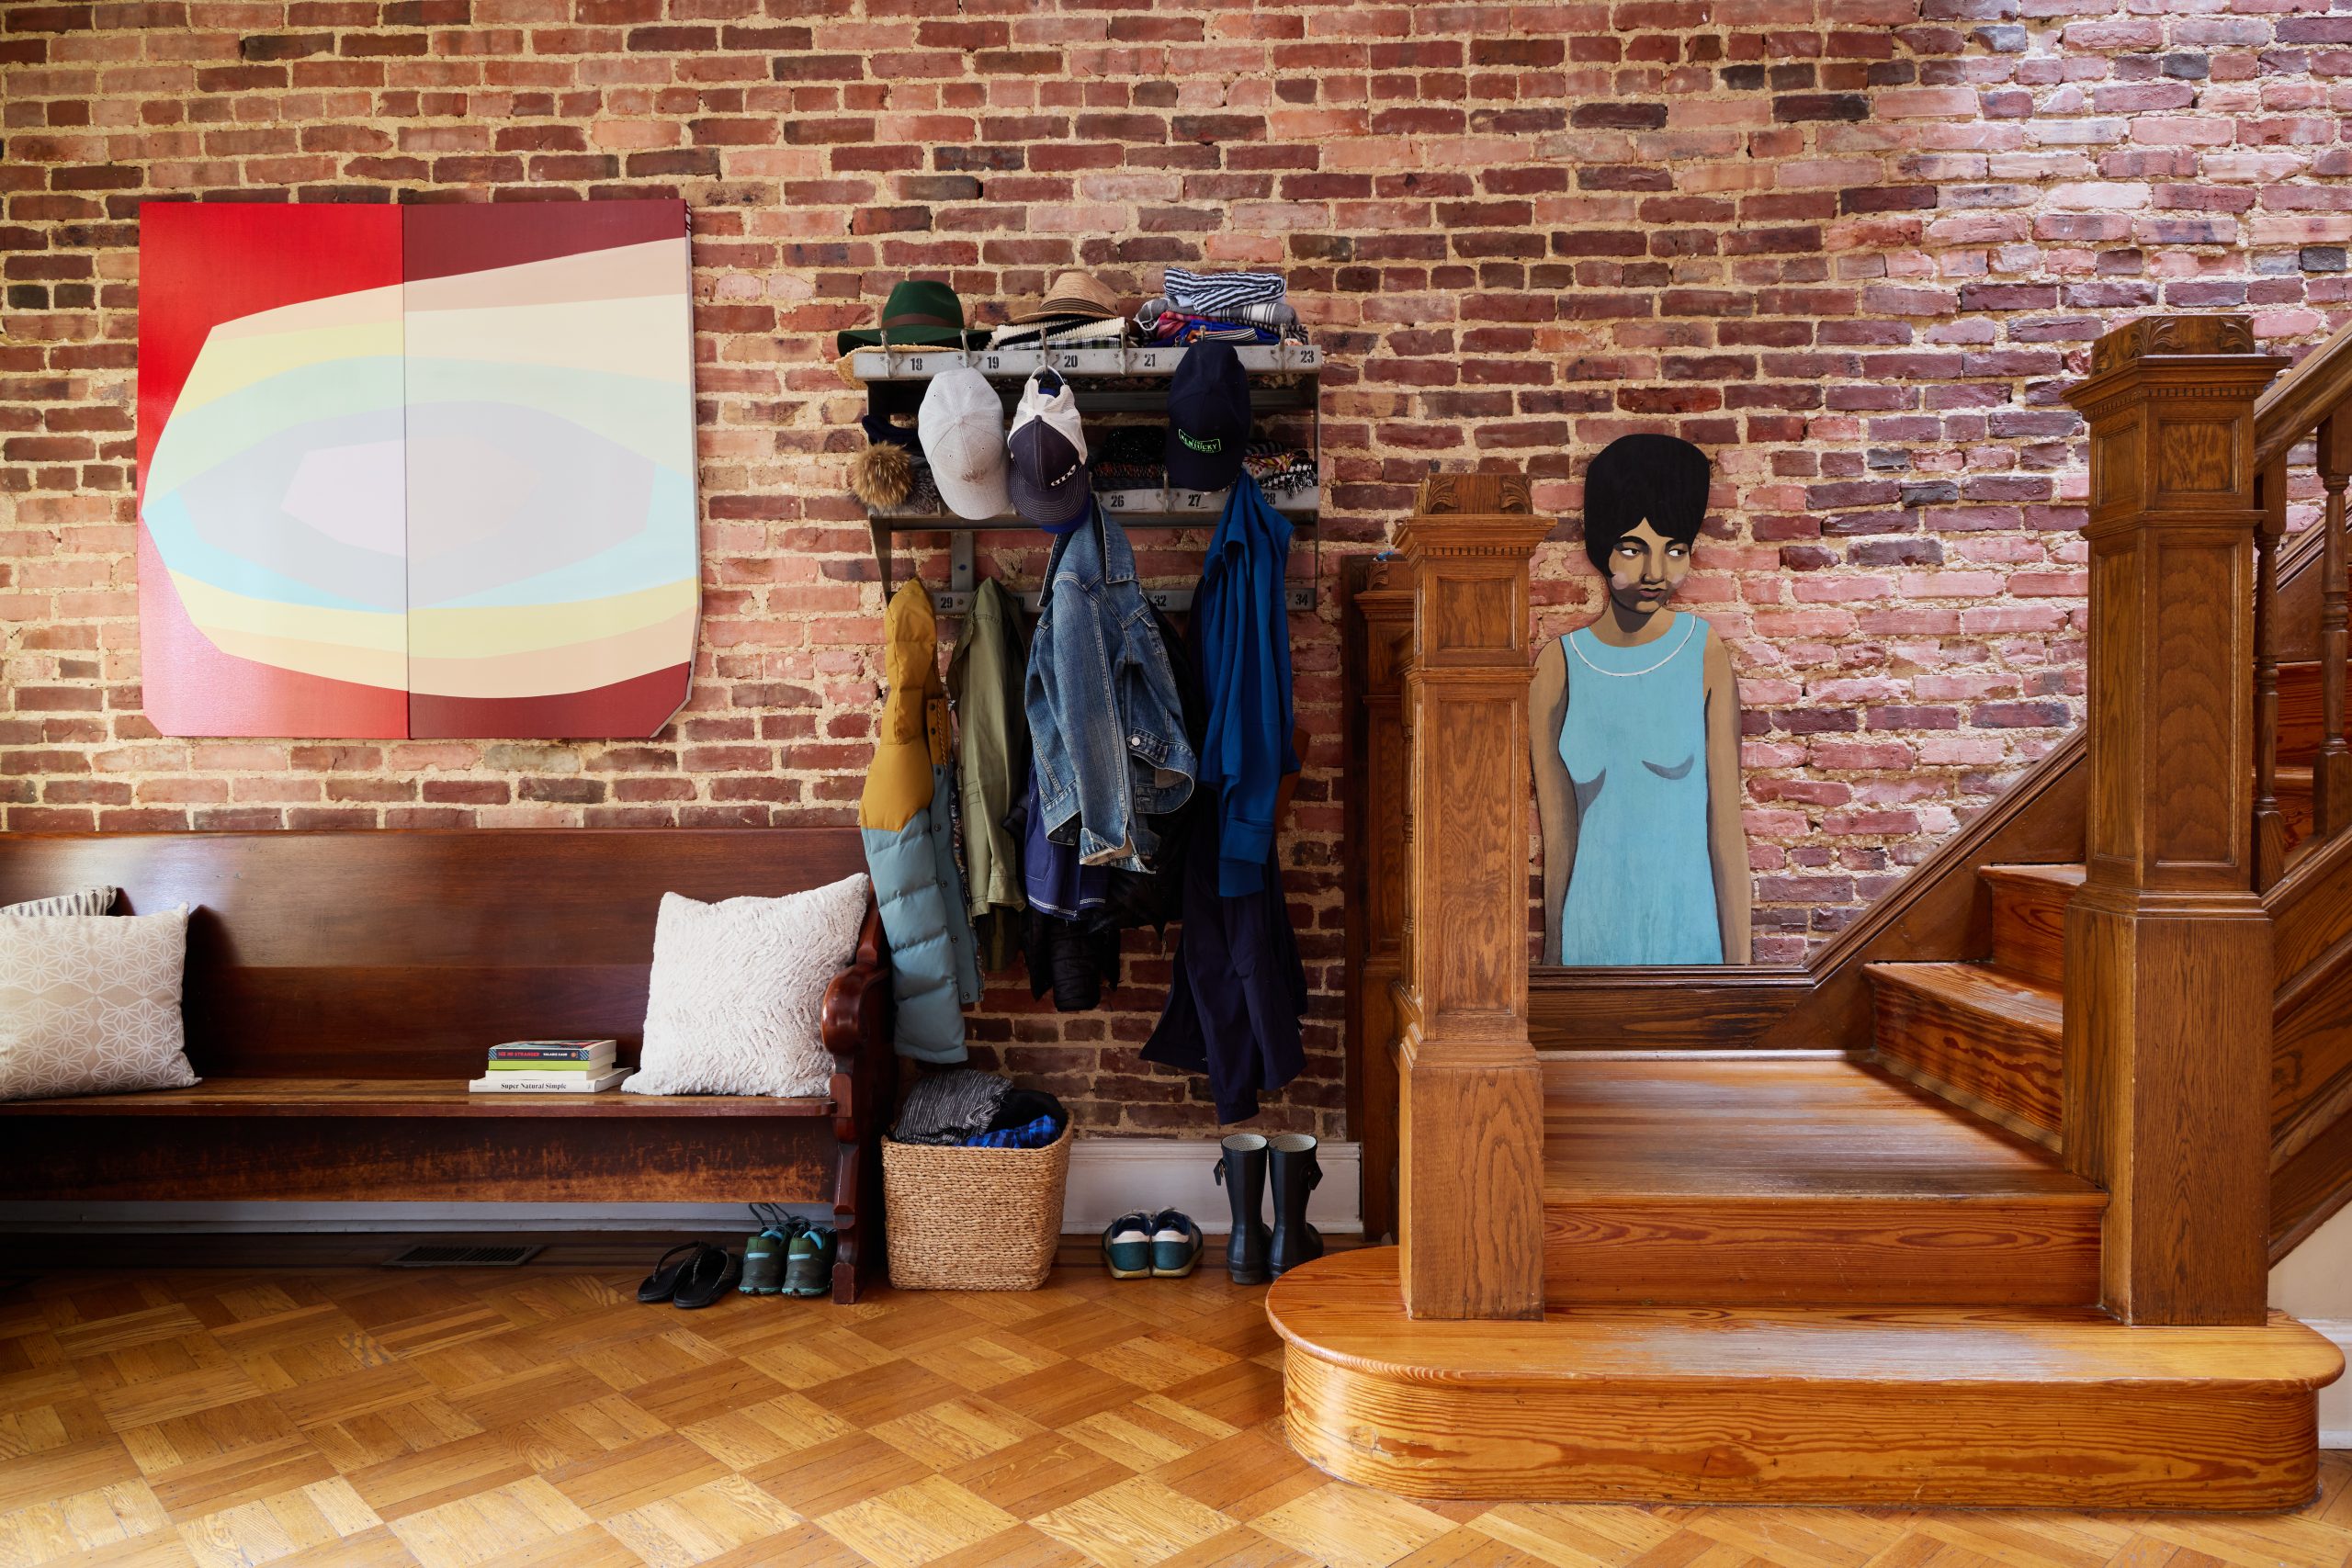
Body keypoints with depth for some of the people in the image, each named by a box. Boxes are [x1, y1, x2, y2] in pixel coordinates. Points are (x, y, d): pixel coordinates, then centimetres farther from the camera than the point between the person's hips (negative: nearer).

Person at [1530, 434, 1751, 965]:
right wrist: (1553, 956, 3)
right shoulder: (1558, 665, -2)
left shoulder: (1705, 655, -6)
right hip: (1591, 935, 1)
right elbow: (1557, 835, 0)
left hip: (1690, 933, -1)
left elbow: (1726, 822, -7)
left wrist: (1739, 961, -8)